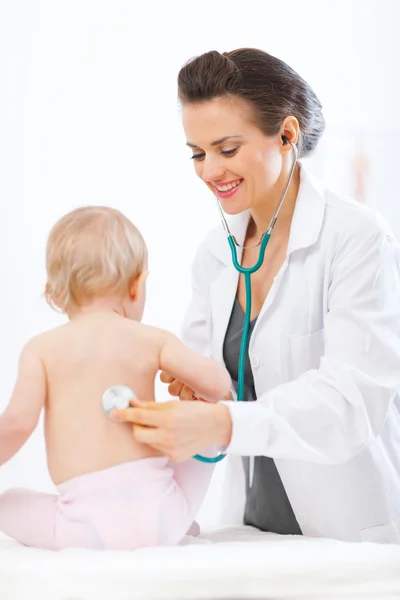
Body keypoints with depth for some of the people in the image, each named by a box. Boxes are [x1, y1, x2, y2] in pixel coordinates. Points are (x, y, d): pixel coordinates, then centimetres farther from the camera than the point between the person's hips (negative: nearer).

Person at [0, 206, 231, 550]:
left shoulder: (41, 348, 3)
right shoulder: (151, 340, 4)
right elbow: (218, 385, -1)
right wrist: (201, 394, 23)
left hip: (87, 526, -1)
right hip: (157, 512, 1)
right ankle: (174, 529, 21)